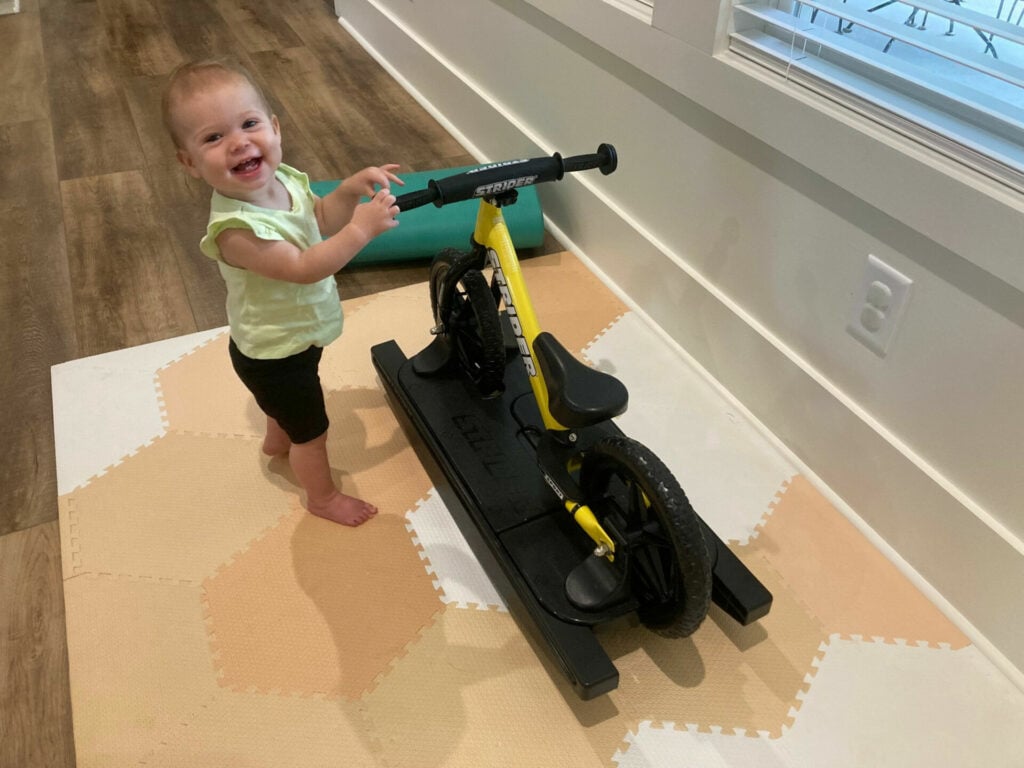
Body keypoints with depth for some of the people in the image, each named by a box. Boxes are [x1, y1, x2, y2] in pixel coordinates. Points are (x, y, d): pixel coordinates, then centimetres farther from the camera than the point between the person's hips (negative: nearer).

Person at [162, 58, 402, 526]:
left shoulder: (281, 179, -13)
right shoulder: (236, 229, -38)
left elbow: (320, 219, 3)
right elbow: (304, 268, -39)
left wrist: (350, 190, -15)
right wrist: (362, 228, -42)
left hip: (296, 333, 8)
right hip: (272, 356, -8)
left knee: (290, 399, 37)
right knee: (312, 430, 13)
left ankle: (277, 441, 68)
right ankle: (322, 496, 40)